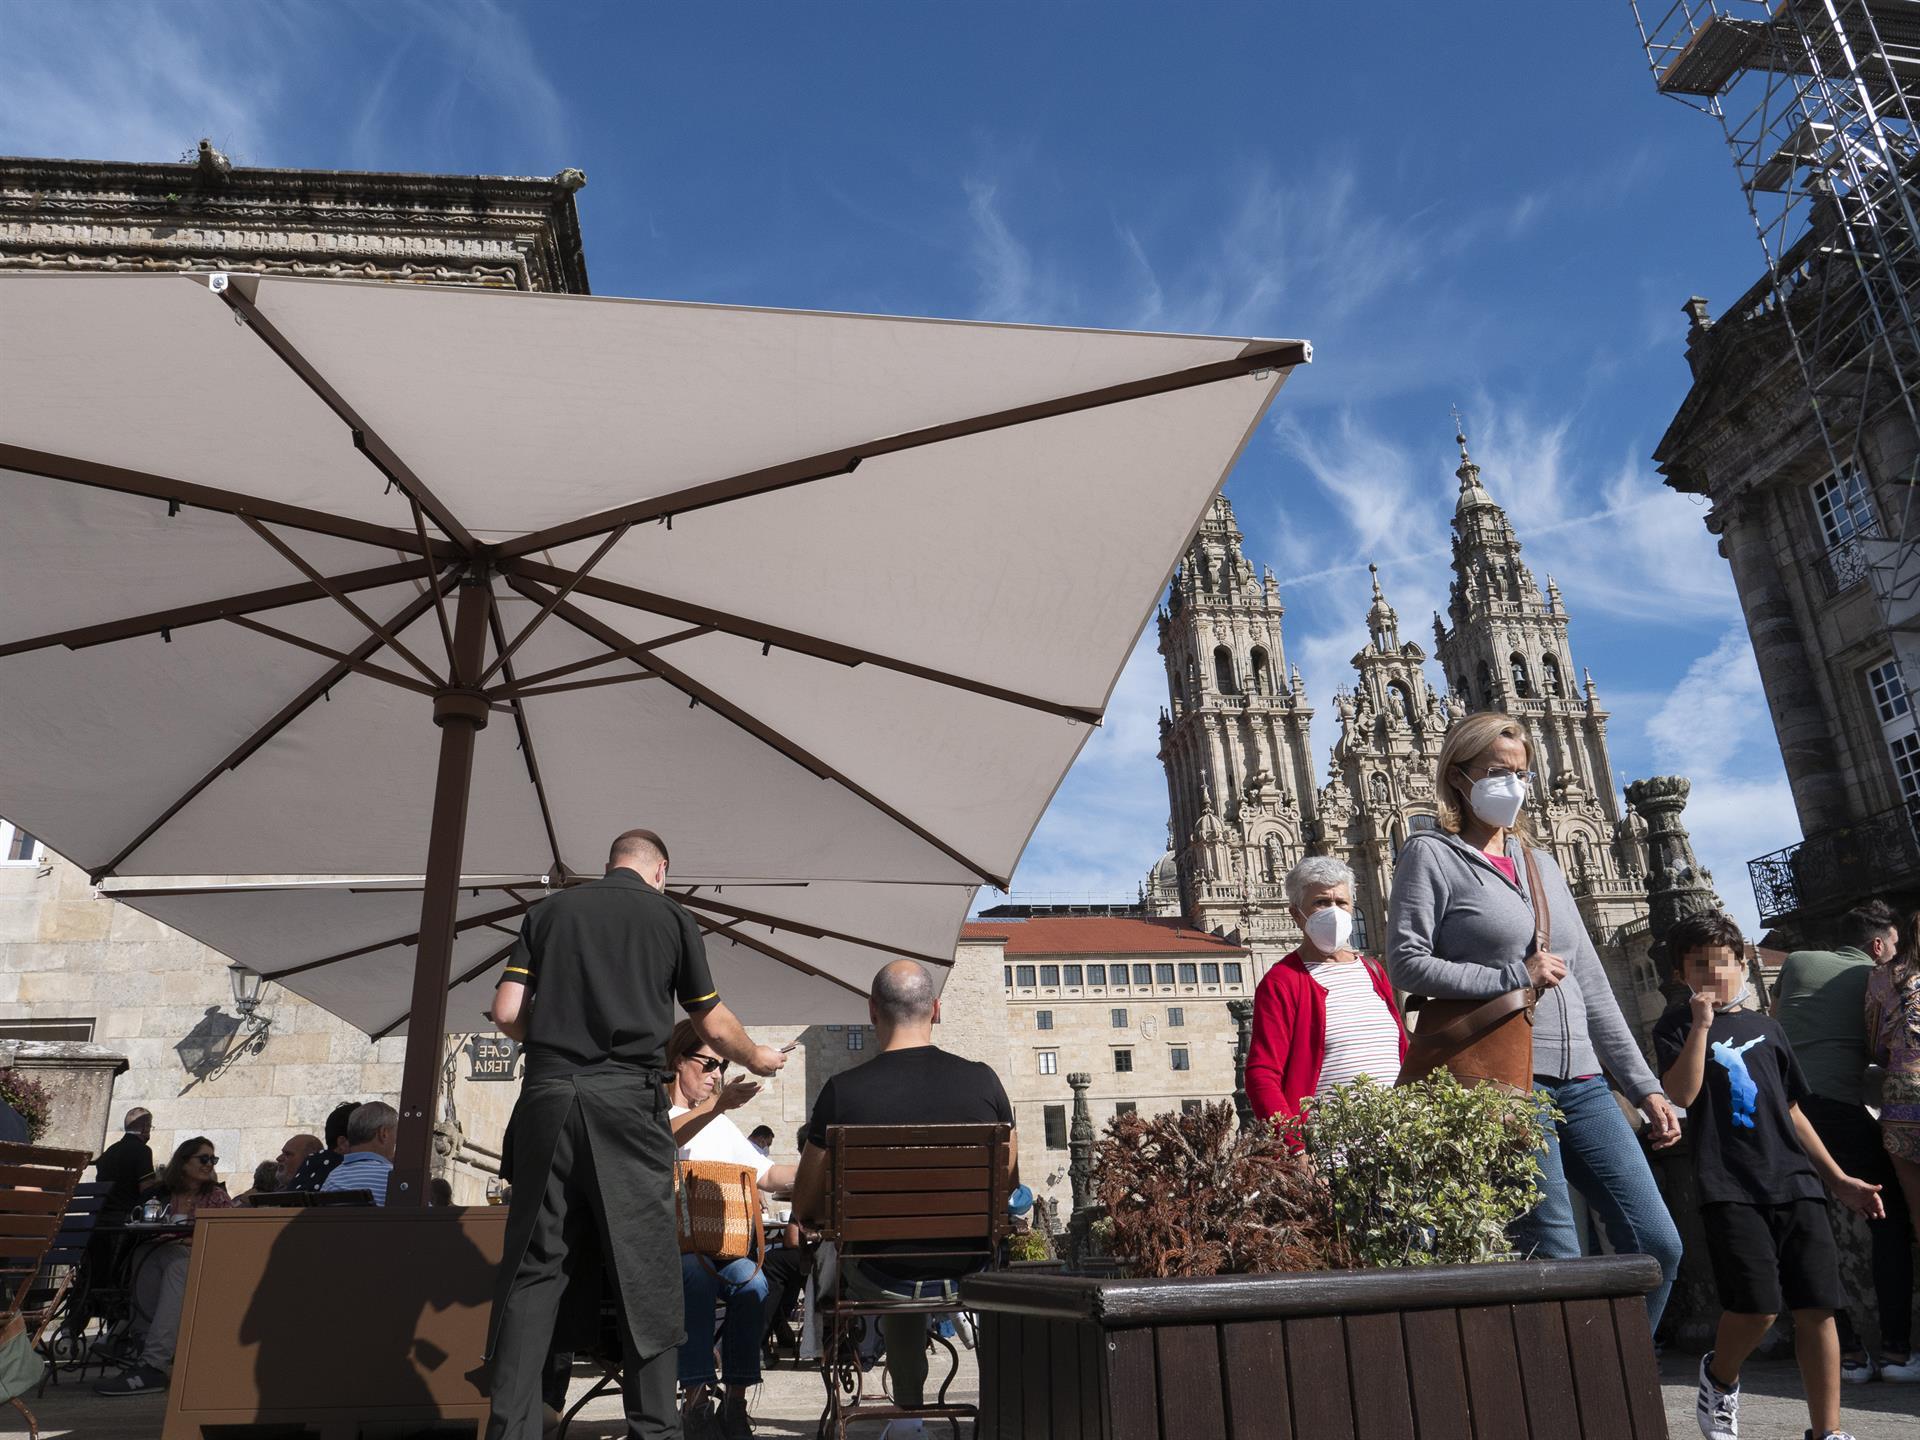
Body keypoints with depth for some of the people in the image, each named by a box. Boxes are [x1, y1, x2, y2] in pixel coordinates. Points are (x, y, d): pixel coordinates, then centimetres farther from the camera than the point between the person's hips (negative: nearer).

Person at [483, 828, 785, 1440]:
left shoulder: (548, 911, 12)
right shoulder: (670, 915, 7)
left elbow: (506, 1013, 5)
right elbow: (714, 1027, 12)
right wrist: (756, 1058, 31)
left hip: (547, 1094, 2)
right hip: (627, 1099, -2)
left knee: (533, 1264, 9)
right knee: (645, 1267, 6)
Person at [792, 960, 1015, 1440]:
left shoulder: (843, 1090, -13)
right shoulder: (982, 1080, -8)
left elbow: (807, 1210, -4)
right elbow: (1009, 1184, 6)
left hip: (884, 1282, -1)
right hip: (968, 1274, 2)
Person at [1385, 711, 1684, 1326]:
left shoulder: (1539, 861, 19)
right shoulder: (1432, 854, 0)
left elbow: (1590, 985, 18)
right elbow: (1406, 963, -11)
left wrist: (1644, 1086, 14)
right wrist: (1515, 978, -12)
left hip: (1583, 1082, 7)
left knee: (1658, 1246, 5)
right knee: (1558, 1264, -5)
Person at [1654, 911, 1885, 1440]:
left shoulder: (1767, 1028, 18)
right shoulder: (1678, 1025, 4)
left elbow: (1792, 1112, 22)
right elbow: (1682, 1093, -13)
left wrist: (1838, 1179, 18)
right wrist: (1703, 1022, -15)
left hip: (1793, 1181, 5)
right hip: (1728, 1186, -4)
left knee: (1817, 1307, 0)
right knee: (1756, 1306, -12)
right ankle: (1720, 1377, 18)